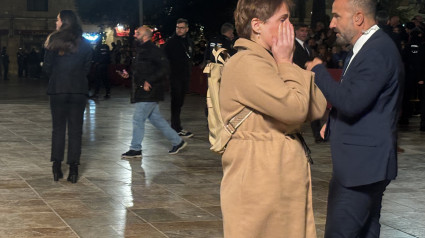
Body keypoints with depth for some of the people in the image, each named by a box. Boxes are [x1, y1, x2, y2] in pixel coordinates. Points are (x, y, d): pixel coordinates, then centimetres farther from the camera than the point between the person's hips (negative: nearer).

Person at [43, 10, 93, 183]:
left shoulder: (54, 41, -5)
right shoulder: (84, 44, 3)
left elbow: (47, 68, -3)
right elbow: (87, 68, 6)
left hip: (57, 90, -1)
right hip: (79, 91, 1)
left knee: (58, 128, 8)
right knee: (75, 130, 5)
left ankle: (57, 168, 7)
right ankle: (73, 168, 2)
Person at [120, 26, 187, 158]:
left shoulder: (153, 51, -15)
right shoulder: (141, 50, 16)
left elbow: (164, 69, -22)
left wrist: (149, 81, -23)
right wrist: (128, 74, 10)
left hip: (148, 92, -10)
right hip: (142, 92, 10)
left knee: (138, 119, -5)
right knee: (156, 118, 13)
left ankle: (135, 149, 5)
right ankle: (177, 141, 20)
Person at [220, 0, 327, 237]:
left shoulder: (271, 63, 15)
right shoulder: (246, 64, -15)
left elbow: (317, 108, 6)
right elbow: (295, 108, -24)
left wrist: (288, 64, 0)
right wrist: (286, 63, -10)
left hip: (285, 179, 9)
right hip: (259, 180, -9)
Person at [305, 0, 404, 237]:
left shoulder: (378, 51, -19)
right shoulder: (369, 47, 14)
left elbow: (350, 102, -26)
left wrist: (318, 70, -13)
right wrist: (333, 122, 9)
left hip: (363, 163, -11)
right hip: (365, 161, 11)